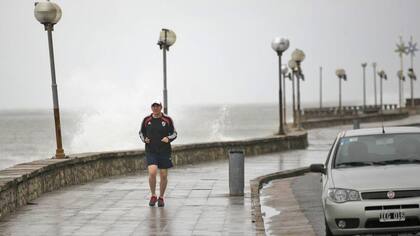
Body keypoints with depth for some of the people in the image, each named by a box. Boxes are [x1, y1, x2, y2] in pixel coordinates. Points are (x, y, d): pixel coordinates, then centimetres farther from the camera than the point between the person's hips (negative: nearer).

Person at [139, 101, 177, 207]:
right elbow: (141, 132, 18)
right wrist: (144, 139, -2)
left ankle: (161, 197, 23)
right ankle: (153, 196, 3)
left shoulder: (167, 120, 0)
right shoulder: (146, 120, 3)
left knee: (164, 175, 4)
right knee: (152, 172, -17)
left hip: (164, 151, 0)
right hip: (151, 151, 0)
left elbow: (174, 133, 8)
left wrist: (168, 138, -11)